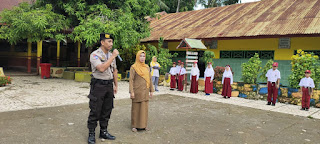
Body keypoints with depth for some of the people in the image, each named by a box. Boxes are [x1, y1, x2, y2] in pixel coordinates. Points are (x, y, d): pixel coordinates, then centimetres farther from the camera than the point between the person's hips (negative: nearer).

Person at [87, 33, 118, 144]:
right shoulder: (95, 54, -11)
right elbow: (101, 68, -27)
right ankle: (91, 134, 12)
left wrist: (116, 85, 16)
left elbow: (114, 70, 18)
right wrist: (113, 56, -22)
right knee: (95, 111, -1)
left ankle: (103, 132, 24)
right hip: (98, 85, -6)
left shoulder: (111, 55, 11)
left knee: (106, 111, 12)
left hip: (109, 85, 7)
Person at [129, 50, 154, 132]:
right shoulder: (133, 67, -4)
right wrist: (131, 92, -15)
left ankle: (144, 124, 20)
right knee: (136, 108, 3)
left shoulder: (147, 67, 11)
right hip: (137, 91, -4)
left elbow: (150, 79, 13)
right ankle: (135, 125, 13)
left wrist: (151, 90, 10)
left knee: (144, 108, 9)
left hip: (145, 91, 5)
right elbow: (131, 80, -8)